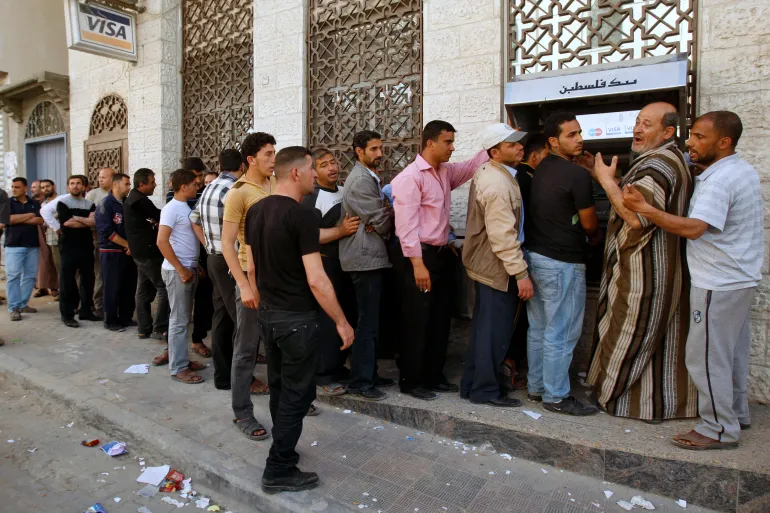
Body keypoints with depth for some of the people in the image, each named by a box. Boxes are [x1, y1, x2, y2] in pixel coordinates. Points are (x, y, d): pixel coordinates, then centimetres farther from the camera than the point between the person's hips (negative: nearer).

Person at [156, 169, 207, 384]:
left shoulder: (185, 207, 14)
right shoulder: (171, 208, -14)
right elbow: (162, 241, -21)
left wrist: (193, 266, 14)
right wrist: (181, 269, -20)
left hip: (189, 269, 9)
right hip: (177, 271, -9)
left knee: (184, 318, 15)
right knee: (179, 320, -2)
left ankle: (180, 357, 25)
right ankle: (178, 368, 6)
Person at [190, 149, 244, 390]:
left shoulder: (209, 188, 13)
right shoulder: (232, 190, -17)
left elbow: (194, 220, 21)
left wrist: (209, 246, 18)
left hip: (215, 259, 9)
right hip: (231, 262, -9)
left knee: (221, 316, 13)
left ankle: (222, 374, 22)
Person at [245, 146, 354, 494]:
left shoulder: (255, 212, 5)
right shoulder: (302, 217, -20)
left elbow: (252, 269, 11)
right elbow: (316, 281, -22)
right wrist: (341, 322, -13)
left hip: (267, 315, 8)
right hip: (297, 318, -8)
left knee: (279, 387, 21)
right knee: (297, 393, 6)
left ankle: (284, 451, 37)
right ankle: (278, 471, 17)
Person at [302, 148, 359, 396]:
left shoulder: (346, 191, 12)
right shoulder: (311, 198, -13)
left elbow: (361, 217, 25)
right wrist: (340, 231, -26)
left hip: (347, 262, 8)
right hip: (325, 265, -8)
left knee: (347, 317, 14)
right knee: (327, 320, -5)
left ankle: (337, 366, 29)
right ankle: (322, 377, 7)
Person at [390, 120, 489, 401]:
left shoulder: (446, 171, 12)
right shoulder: (410, 177, -13)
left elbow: (471, 166, 25)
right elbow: (406, 224, -19)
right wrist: (418, 264, -22)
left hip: (443, 254, 9)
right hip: (422, 256, -9)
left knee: (440, 321, 15)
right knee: (417, 323, 1)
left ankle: (434, 376, 29)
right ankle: (411, 381, 16)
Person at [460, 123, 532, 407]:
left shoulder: (490, 172, 11)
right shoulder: (498, 185, -22)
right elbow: (503, 236, -26)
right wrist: (521, 273, -22)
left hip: (487, 263, 10)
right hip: (497, 267, -10)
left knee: (484, 327, 18)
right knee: (495, 330, 2)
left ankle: (473, 383, 29)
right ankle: (486, 389, 16)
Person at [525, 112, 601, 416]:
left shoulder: (541, 169, 10)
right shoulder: (577, 175, -15)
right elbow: (589, 223, -7)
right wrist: (597, 236, 15)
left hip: (535, 255, 9)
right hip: (562, 263, -9)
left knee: (538, 329, 16)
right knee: (561, 334, 2)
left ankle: (536, 387, 27)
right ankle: (555, 397, 13)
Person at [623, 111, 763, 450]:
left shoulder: (719, 180, -22)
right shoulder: (744, 171, 11)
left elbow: (693, 228, -30)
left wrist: (644, 209, -28)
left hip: (718, 285, -11)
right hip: (741, 279, 11)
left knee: (706, 357, -1)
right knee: (732, 353, 21)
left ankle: (719, 429, 10)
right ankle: (736, 414, 35)